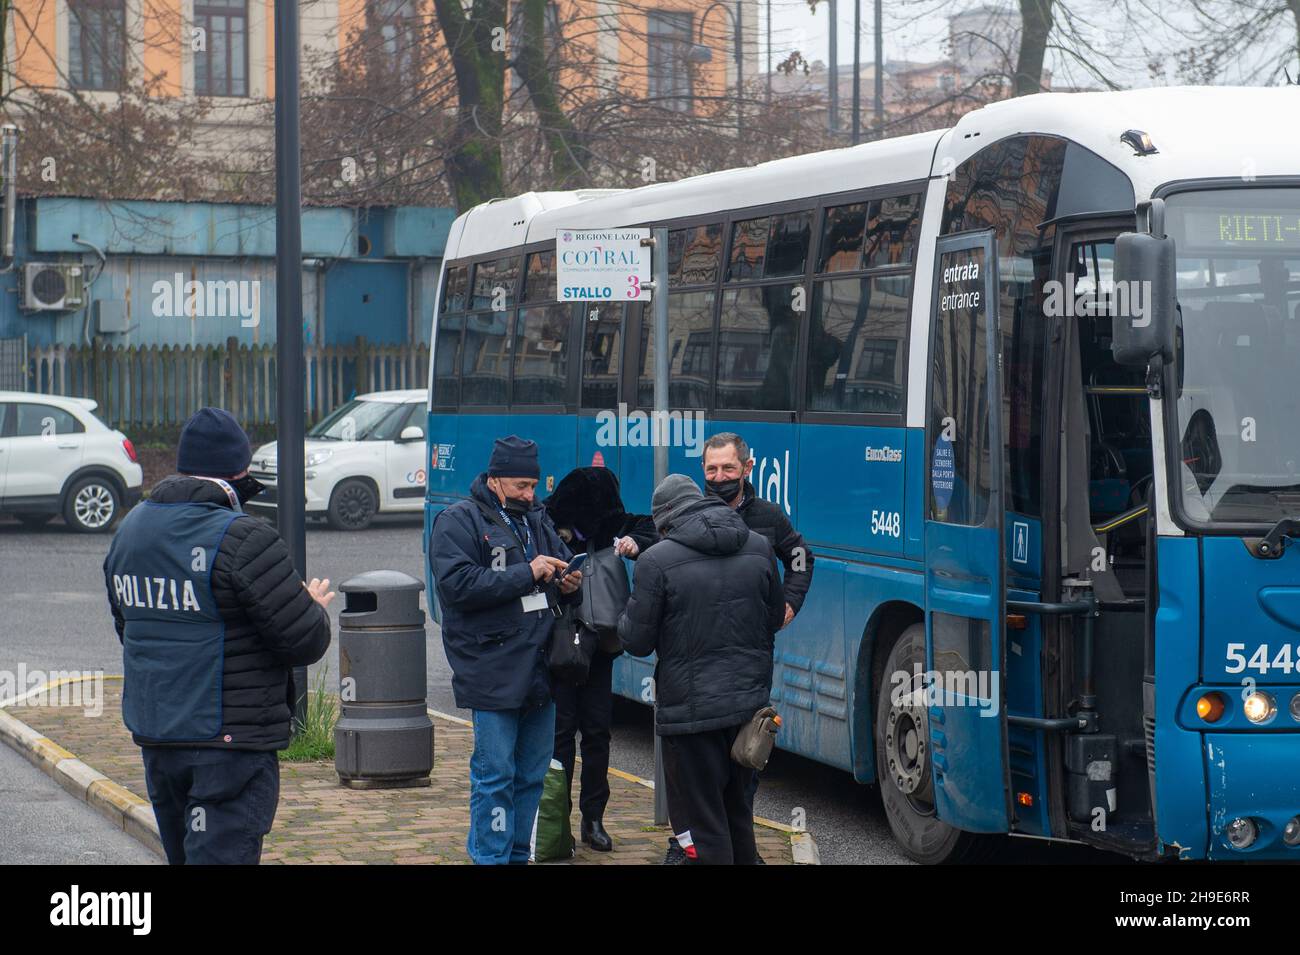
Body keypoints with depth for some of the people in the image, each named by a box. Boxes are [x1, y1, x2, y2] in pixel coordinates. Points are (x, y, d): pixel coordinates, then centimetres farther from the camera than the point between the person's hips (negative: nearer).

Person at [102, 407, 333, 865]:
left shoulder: (129, 530, 8)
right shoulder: (244, 540, -17)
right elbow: (305, 643, -15)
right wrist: (315, 607, 6)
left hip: (153, 735, 8)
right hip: (230, 740, -8)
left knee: (183, 852, 19)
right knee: (220, 853, -7)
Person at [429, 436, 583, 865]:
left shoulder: (536, 519, 17)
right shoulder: (458, 522, -5)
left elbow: (561, 573, 28)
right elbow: (458, 585, -18)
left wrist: (569, 585, 3)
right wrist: (527, 574, -18)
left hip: (539, 669, 7)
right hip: (492, 673, -7)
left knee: (533, 773, 12)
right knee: (495, 776, -5)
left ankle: (518, 855, 22)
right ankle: (490, 858, 2)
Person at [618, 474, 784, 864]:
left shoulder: (657, 561, -14)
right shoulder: (759, 548, 3)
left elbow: (637, 641, -9)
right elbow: (775, 618, 14)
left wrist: (626, 620, 12)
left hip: (692, 710, -6)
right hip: (750, 702, 6)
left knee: (702, 822, 2)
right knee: (737, 812, 22)